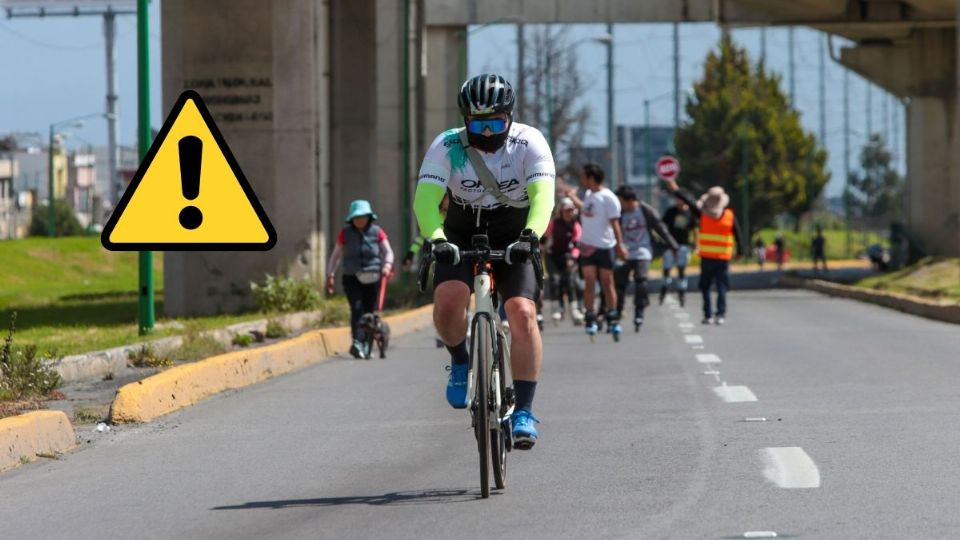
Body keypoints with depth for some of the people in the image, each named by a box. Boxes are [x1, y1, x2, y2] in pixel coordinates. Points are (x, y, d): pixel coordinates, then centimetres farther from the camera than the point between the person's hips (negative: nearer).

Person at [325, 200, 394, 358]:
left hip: (372, 279, 1)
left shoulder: (377, 232, 4)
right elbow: (336, 255, 12)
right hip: (352, 278, -1)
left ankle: (366, 346, 15)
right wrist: (330, 275, 7)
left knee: (370, 311, 3)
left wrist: (387, 265, -13)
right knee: (357, 308, -19)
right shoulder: (346, 233, 5)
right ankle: (357, 342, -30)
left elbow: (388, 251, 7)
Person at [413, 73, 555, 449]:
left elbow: (542, 194, -31)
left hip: (513, 243, 0)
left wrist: (531, 235, -50)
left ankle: (524, 411, -15)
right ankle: (461, 362, 6)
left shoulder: (529, 143, -18)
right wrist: (436, 238, -47)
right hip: (461, 238, 0)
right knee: (447, 303, -26)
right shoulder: (447, 146, -17)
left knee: (522, 314, -21)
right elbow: (425, 197, -28)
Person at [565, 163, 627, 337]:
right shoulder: (588, 195, 9)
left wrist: (620, 244, -21)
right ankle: (590, 319, 2)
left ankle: (612, 318, 9)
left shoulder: (608, 198, -12)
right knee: (589, 282, 1)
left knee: (607, 282, 2)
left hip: (605, 246, -6)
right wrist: (573, 197, 36)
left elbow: (614, 223, -15)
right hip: (587, 246, 6)